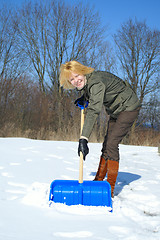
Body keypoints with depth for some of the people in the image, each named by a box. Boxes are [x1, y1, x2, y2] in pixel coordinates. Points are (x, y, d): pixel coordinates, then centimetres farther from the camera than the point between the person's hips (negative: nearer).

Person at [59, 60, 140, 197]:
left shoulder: (96, 82, -32)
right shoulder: (85, 82, -4)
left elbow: (94, 111, -44)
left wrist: (83, 139, -51)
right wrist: (84, 98, 0)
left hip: (129, 108, -9)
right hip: (115, 111, 9)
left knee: (111, 145, -16)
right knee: (106, 145, 10)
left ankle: (110, 189, -13)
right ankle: (99, 180, 19)